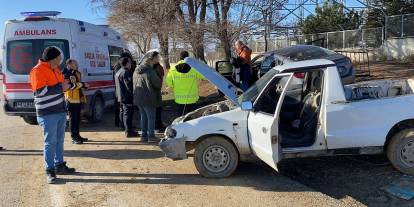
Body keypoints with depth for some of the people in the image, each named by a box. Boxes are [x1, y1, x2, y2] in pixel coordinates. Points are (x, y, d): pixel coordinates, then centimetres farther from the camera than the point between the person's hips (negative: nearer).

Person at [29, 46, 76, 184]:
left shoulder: (54, 68, 13)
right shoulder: (38, 71, -14)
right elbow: (40, 91, -23)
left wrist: (66, 84, 4)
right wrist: (61, 87, -19)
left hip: (61, 111, 8)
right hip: (48, 113, -8)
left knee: (59, 140, 16)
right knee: (50, 142, -2)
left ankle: (60, 165, 27)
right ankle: (50, 170, 8)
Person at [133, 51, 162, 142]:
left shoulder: (137, 71, 7)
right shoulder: (151, 72, -18)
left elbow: (134, 84, 14)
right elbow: (158, 84, -10)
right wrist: (159, 79, 9)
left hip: (138, 98, 7)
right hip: (148, 99, -7)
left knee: (143, 117, 16)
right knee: (151, 117, 4)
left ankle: (144, 135, 21)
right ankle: (151, 136, 8)